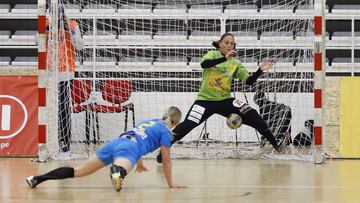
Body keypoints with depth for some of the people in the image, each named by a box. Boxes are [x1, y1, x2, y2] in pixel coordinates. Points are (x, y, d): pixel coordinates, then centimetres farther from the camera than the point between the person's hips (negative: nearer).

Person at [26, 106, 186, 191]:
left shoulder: (151, 122, 36)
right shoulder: (166, 132, 14)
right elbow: (166, 161, 13)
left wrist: (140, 165, 69)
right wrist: (171, 184, 23)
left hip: (115, 142, 7)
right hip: (128, 148, -7)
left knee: (78, 171, 4)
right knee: (121, 168, -43)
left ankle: (37, 179, -5)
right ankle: (117, 173, -80)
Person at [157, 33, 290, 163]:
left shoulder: (235, 64, 5)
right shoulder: (212, 54, -3)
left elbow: (249, 81, -1)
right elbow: (204, 64, -26)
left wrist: (260, 70, -18)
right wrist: (224, 58, -37)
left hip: (225, 100, 3)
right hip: (206, 99, -3)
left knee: (253, 116, -12)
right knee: (186, 126, -16)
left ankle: (275, 144, -5)